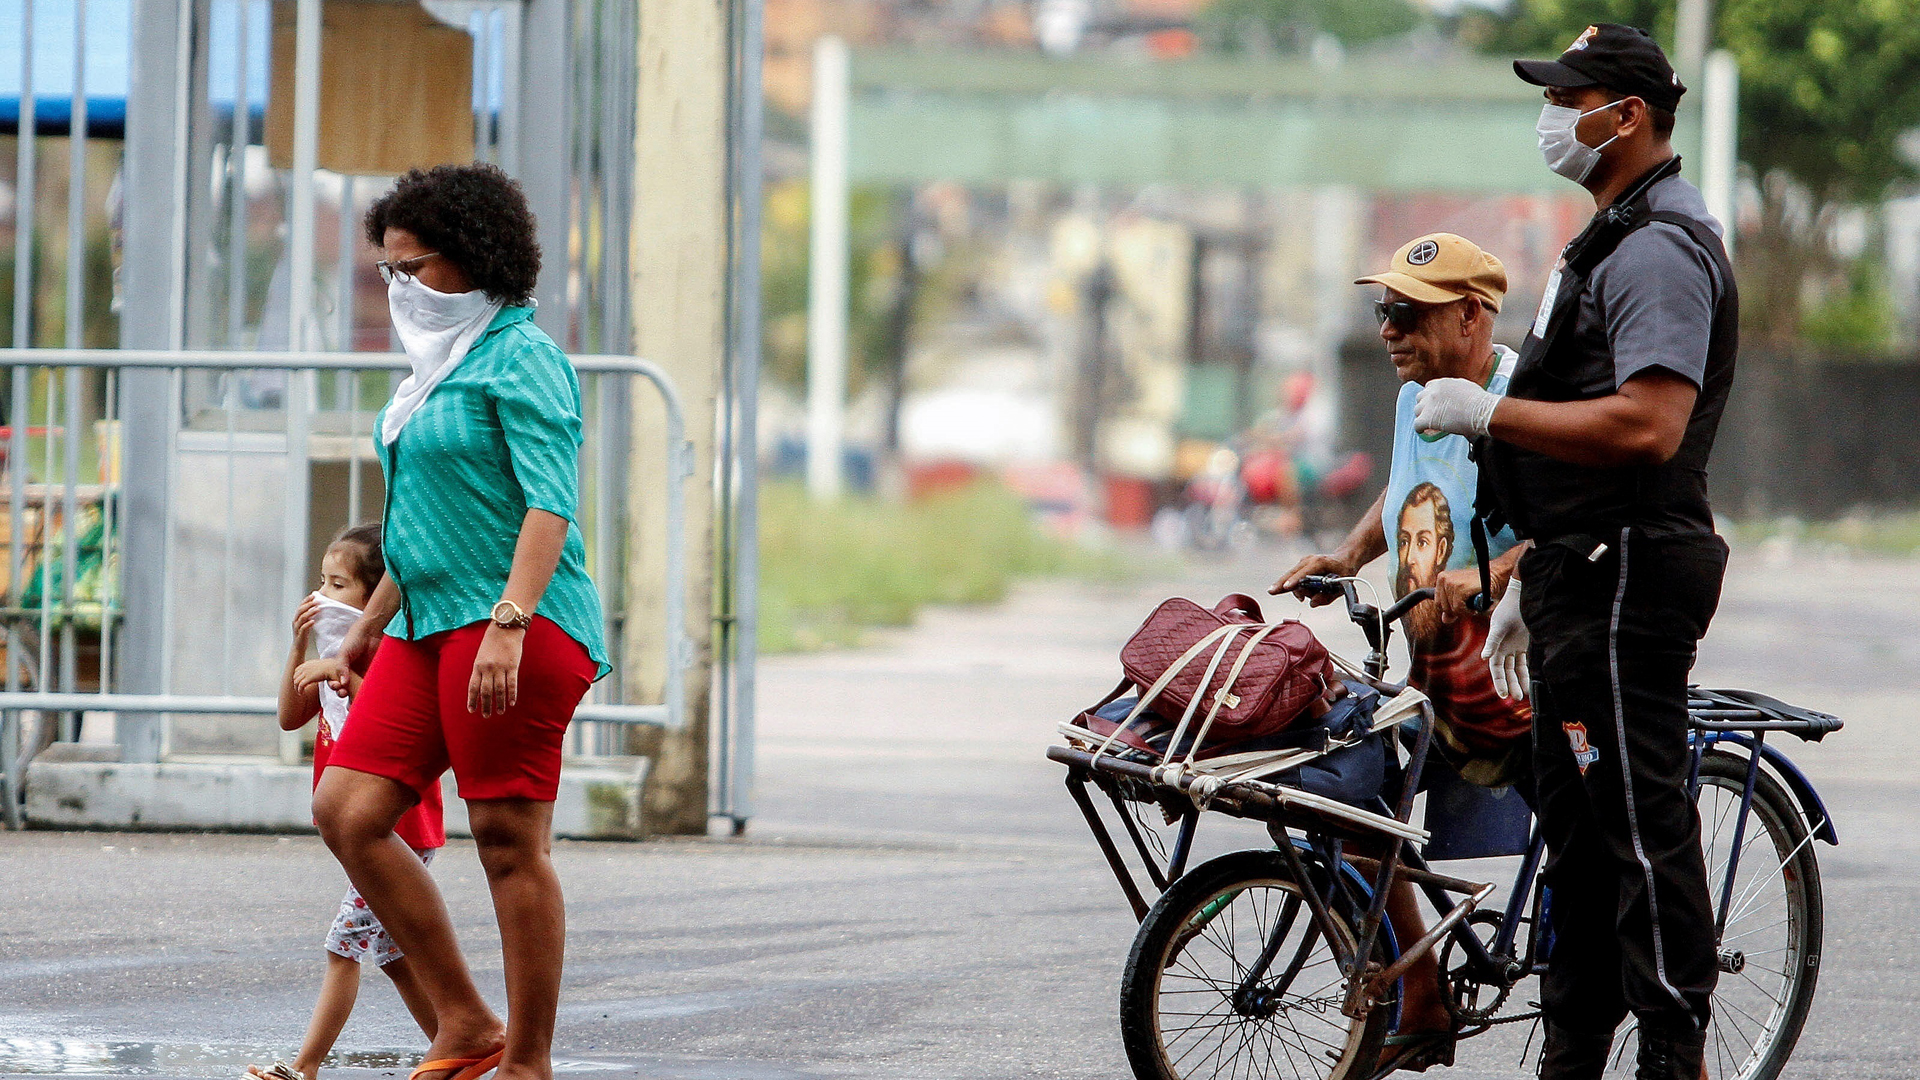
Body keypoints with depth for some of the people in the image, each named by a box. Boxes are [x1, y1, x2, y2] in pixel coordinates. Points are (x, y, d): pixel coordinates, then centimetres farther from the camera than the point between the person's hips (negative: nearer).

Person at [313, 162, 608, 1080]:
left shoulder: (521, 360, -8)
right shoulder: (444, 362, 21)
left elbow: (549, 506, -18)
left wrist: (508, 625, -28)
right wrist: (371, 621, 33)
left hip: (515, 626, -9)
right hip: (429, 627, 9)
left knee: (509, 841, -7)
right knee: (349, 811, -1)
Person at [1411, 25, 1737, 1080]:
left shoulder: (1660, 249, -14)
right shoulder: (1612, 239, 20)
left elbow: (1646, 427, -26)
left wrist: (1489, 412, -19)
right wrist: (1529, 583, 25)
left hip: (1628, 584, -11)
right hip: (1583, 577, 11)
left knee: (1642, 826, -10)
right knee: (1579, 830, 13)